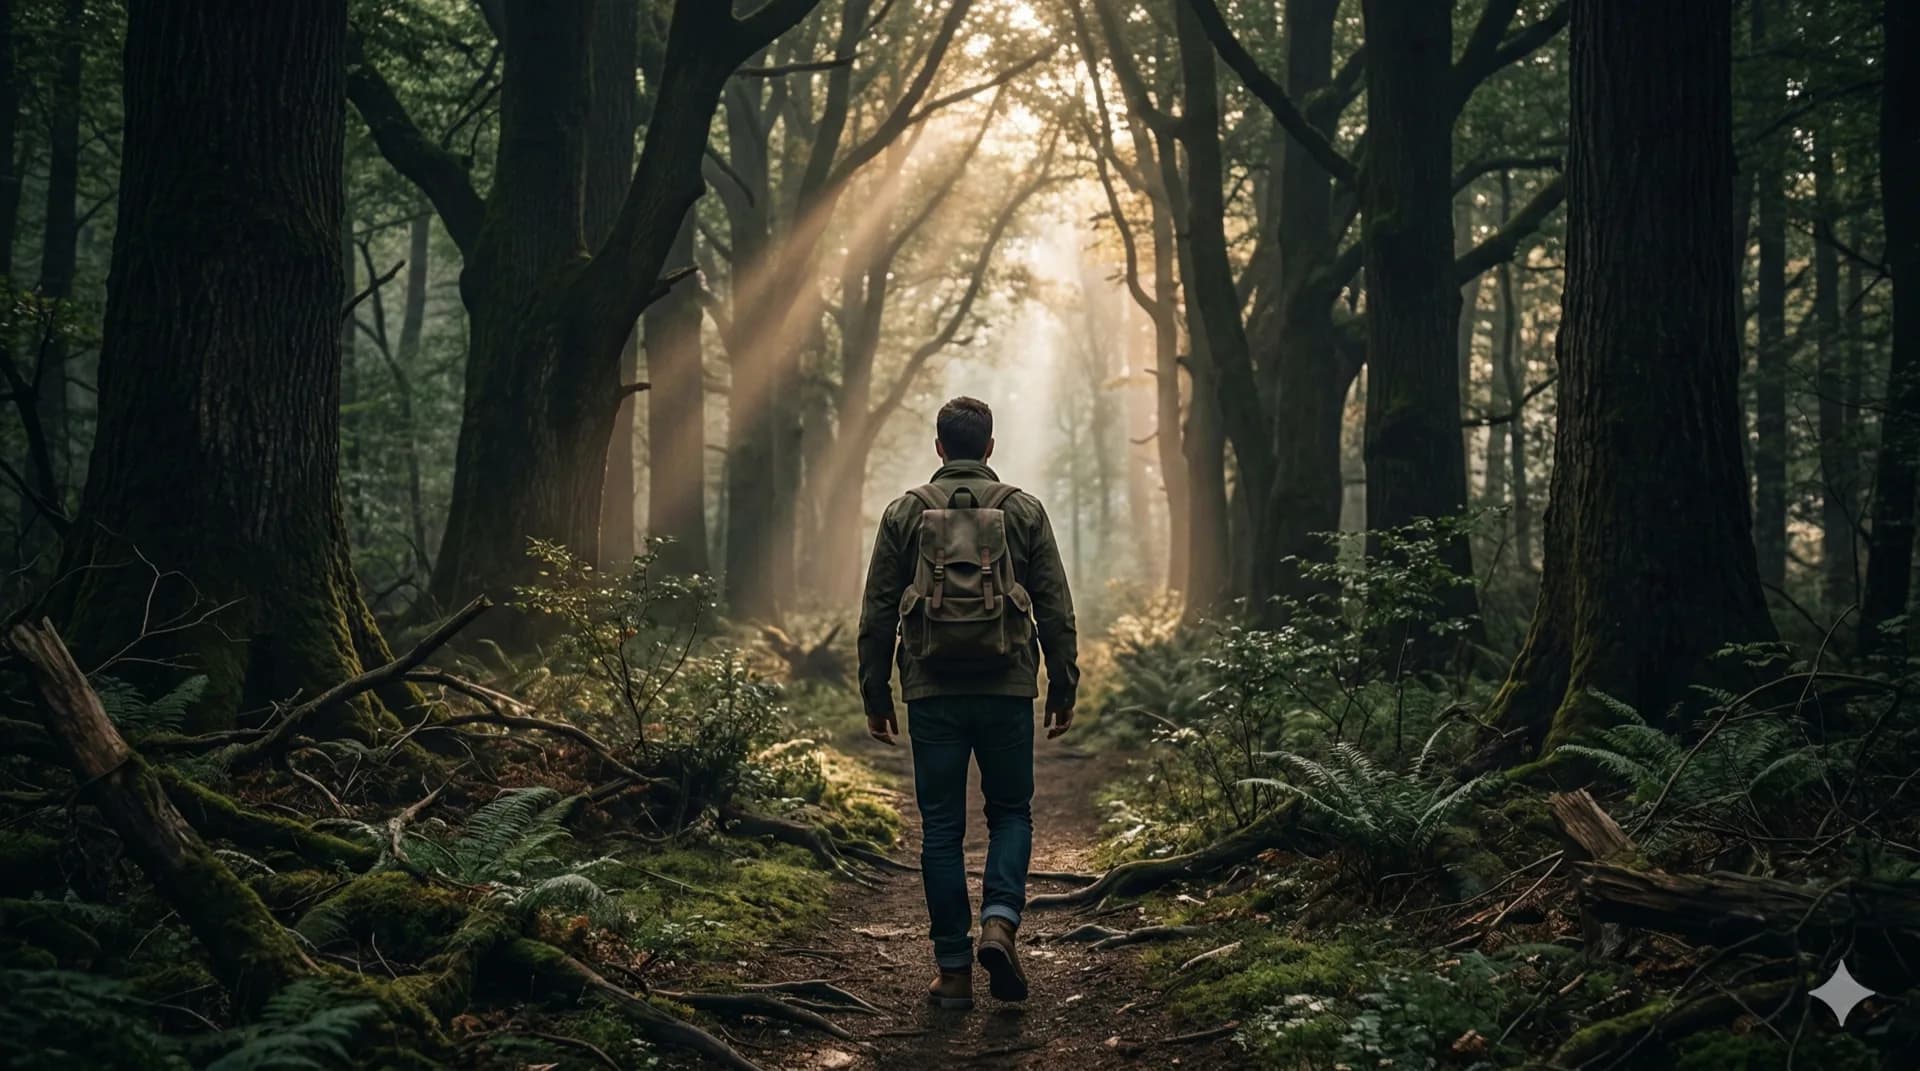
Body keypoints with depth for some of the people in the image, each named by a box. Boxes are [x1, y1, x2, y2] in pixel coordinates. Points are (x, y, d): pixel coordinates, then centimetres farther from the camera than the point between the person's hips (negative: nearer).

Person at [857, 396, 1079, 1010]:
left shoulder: (905, 513, 4)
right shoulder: (1023, 511, 3)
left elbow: (878, 614, 4)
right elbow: (1055, 609, 2)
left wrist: (875, 697, 10)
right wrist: (1063, 689, 9)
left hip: (932, 693, 0)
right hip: (1006, 689, 0)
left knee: (941, 828, 7)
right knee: (1011, 813, 14)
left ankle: (953, 970, 7)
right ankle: (999, 922, -9)